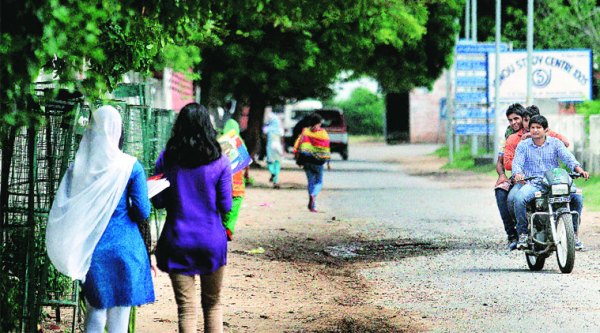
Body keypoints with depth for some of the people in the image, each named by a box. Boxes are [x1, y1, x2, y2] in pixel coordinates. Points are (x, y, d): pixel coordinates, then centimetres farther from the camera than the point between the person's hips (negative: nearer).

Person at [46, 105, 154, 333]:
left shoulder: (78, 167, 0)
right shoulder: (130, 167, -9)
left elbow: (62, 209, 1)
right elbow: (142, 212, -9)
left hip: (91, 247, 3)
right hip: (123, 245, -3)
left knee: (95, 313, 14)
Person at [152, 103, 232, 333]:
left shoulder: (167, 158, -4)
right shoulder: (219, 161, -6)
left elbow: (158, 201, -1)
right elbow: (225, 206, -5)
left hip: (177, 242, 0)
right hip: (212, 240, 0)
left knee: (186, 308, 4)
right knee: (213, 305, 16)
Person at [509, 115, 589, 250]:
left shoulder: (555, 143, 10)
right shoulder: (523, 145, 10)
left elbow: (568, 158, -2)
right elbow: (517, 163, -2)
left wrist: (579, 170, -23)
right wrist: (518, 174, -27)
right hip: (532, 183, -1)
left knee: (577, 197, -23)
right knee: (519, 198, -34)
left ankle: (573, 232, -5)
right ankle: (522, 233, -16)